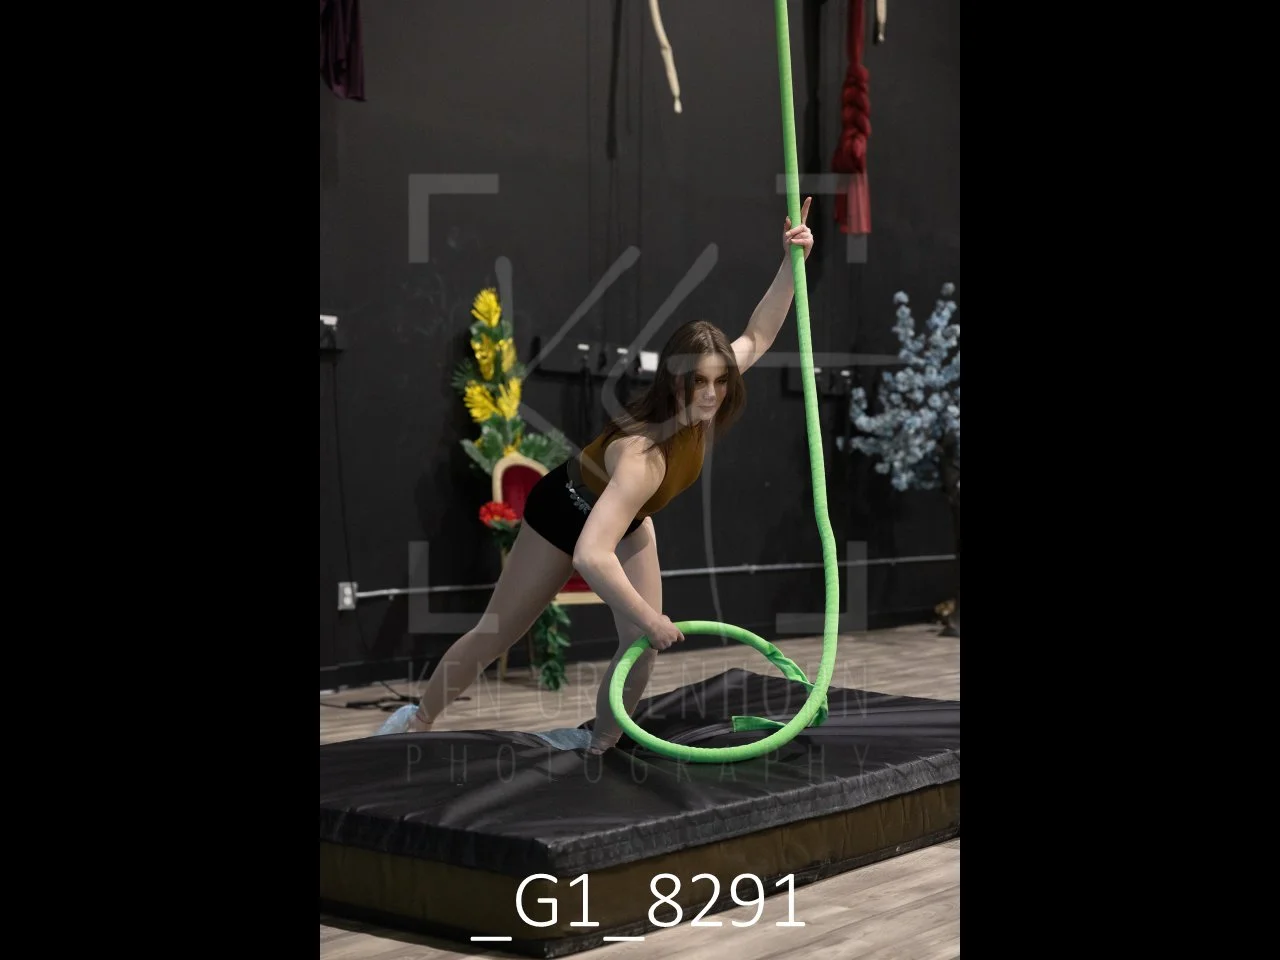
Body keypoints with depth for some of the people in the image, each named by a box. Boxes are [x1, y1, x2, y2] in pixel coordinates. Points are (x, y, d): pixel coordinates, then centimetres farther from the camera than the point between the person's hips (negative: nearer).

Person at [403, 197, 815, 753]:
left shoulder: (698, 408, -25)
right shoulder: (643, 455, -46)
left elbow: (758, 337, -9)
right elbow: (589, 556, -55)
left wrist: (792, 263, -21)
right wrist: (648, 617, -47)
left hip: (626, 517, 7)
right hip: (566, 513, -7)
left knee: (643, 646, -5)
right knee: (497, 634, 7)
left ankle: (599, 750, 15)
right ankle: (418, 722, 28)